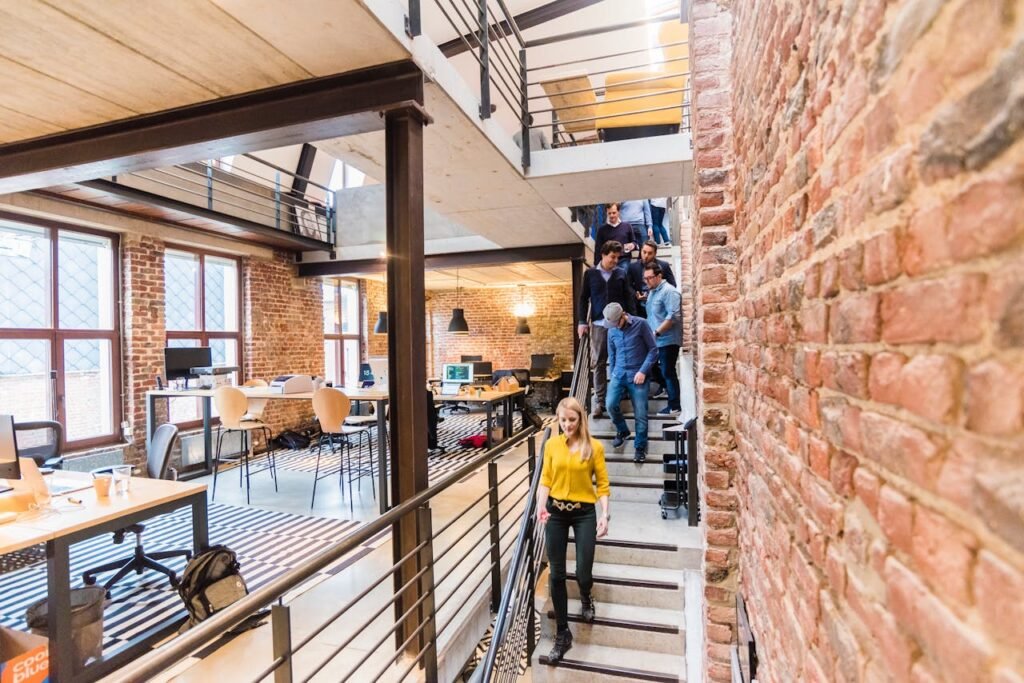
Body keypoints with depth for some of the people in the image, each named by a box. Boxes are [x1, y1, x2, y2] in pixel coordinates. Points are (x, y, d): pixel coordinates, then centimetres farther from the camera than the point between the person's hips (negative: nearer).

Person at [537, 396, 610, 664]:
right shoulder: (551, 445, -1)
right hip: (556, 512, 2)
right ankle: (562, 634, 24)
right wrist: (541, 506, -15)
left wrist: (604, 515, -11)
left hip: (584, 513, -2)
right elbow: (545, 480, 0)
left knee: (583, 573, 1)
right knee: (556, 574, 6)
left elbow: (602, 484, -3)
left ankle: (586, 598, 41)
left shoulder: (594, 447, -6)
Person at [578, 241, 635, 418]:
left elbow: (628, 298, 8)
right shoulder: (590, 273, 5)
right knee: (598, 363, 2)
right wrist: (582, 321, 0)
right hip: (598, 324, 0)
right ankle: (599, 401, 8)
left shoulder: (621, 274, 7)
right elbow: (584, 298, 6)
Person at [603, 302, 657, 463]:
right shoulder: (611, 331, 6)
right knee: (611, 405, -12)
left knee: (640, 414, -3)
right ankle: (622, 431, 17)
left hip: (638, 375, -3)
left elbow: (653, 350, -6)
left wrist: (643, 371, -13)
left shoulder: (641, 324, -7)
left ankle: (640, 447, 14)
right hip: (619, 374, 4)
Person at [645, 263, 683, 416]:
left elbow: (673, 316, -23)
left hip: (667, 340, -9)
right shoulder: (652, 292, 14)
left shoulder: (669, 291, -14)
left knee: (668, 372, -3)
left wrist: (657, 332, -22)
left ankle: (674, 406, 7)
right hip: (656, 340, 9)